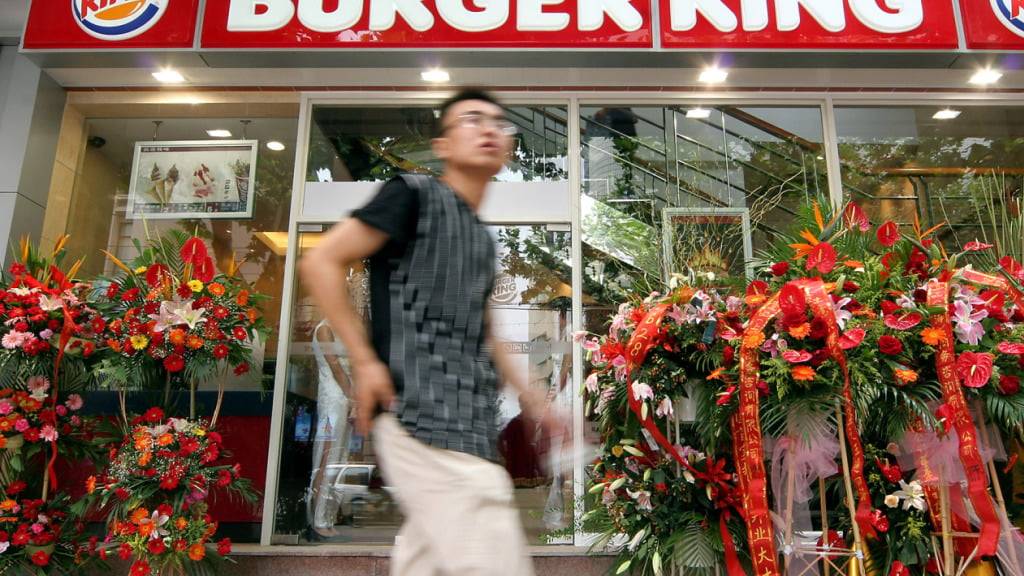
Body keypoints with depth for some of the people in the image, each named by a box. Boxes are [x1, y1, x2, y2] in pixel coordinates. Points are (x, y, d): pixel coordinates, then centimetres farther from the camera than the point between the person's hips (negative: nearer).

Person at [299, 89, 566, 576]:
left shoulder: (481, 237, 21)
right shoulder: (414, 195, -2)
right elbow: (320, 262, -7)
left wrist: (528, 396, 26)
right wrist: (364, 361, -12)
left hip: (469, 426, 8)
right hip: (426, 421, -8)